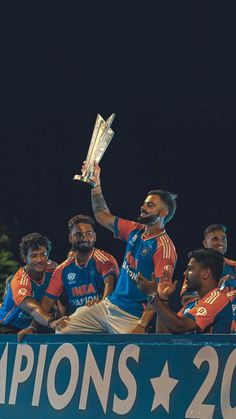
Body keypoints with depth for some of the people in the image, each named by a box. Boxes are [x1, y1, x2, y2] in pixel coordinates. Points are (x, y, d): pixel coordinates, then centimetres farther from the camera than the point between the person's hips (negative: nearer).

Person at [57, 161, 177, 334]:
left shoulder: (164, 247, -15)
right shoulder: (135, 231, 9)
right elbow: (103, 217, 22)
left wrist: (142, 326, -25)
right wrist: (96, 183, 14)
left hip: (132, 317, -8)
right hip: (108, 305, 8)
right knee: (63, 331, 4)